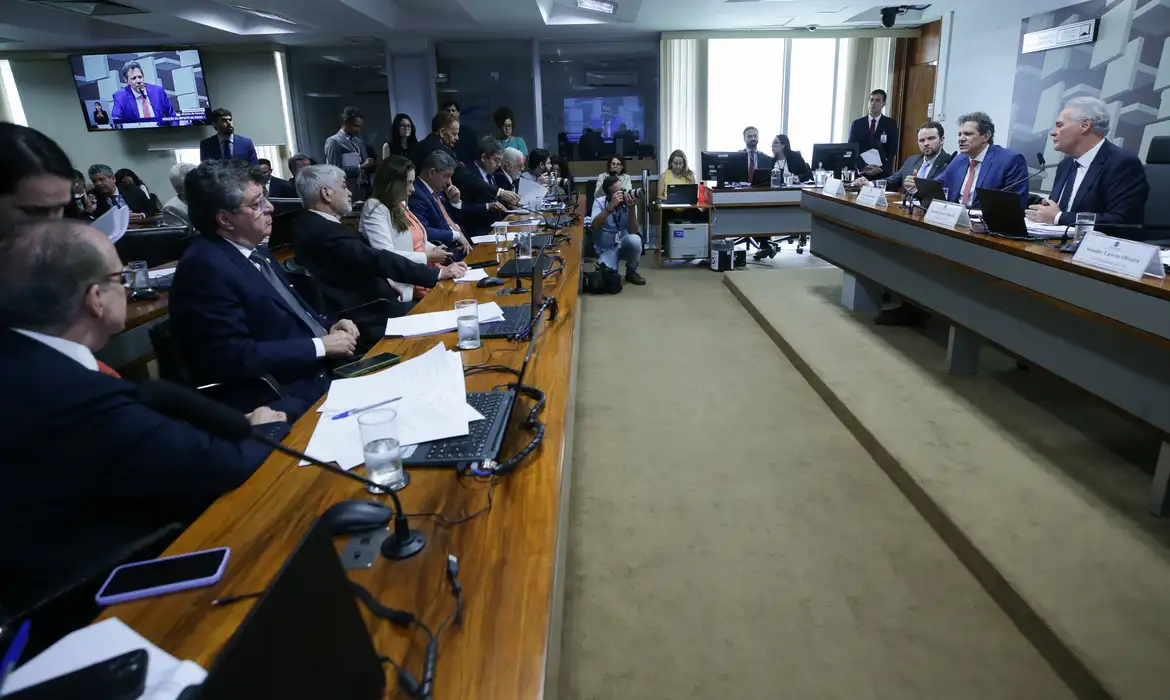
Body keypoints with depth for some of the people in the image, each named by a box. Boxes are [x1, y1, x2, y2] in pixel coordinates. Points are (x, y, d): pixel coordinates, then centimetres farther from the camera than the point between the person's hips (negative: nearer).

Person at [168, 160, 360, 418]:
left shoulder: (253, 249, 10)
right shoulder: (204, 267, -18)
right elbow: (233, 357, -23)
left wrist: (329, 328, 1)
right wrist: (320, 346, -18)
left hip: (316, 371, 9)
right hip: (283, 399, -9)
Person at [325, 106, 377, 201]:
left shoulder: (360, 142, 18)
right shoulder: (333, 141, -4)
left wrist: (374, 165, -1)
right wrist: (360, 167, -18)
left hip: (364, 191, 7)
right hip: (347, 193, -6)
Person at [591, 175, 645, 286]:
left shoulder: (627, 202, -10)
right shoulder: (599, 202, -13)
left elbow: (632, 231, -19)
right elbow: (594, 225, -32)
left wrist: (631, 208, -32)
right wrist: (611, 206, -40)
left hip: (624, 245, 2)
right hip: (606, 248, -2)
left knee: (635, 239, -32)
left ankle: (631, 272, -4)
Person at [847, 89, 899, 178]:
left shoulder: (891, 124, 6)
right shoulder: (857, 124, 8)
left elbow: (893, 151, 0)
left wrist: (881, 169, -16)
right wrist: (862, 167, -16)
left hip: (883, 173, 0)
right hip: (860, 172, 1)